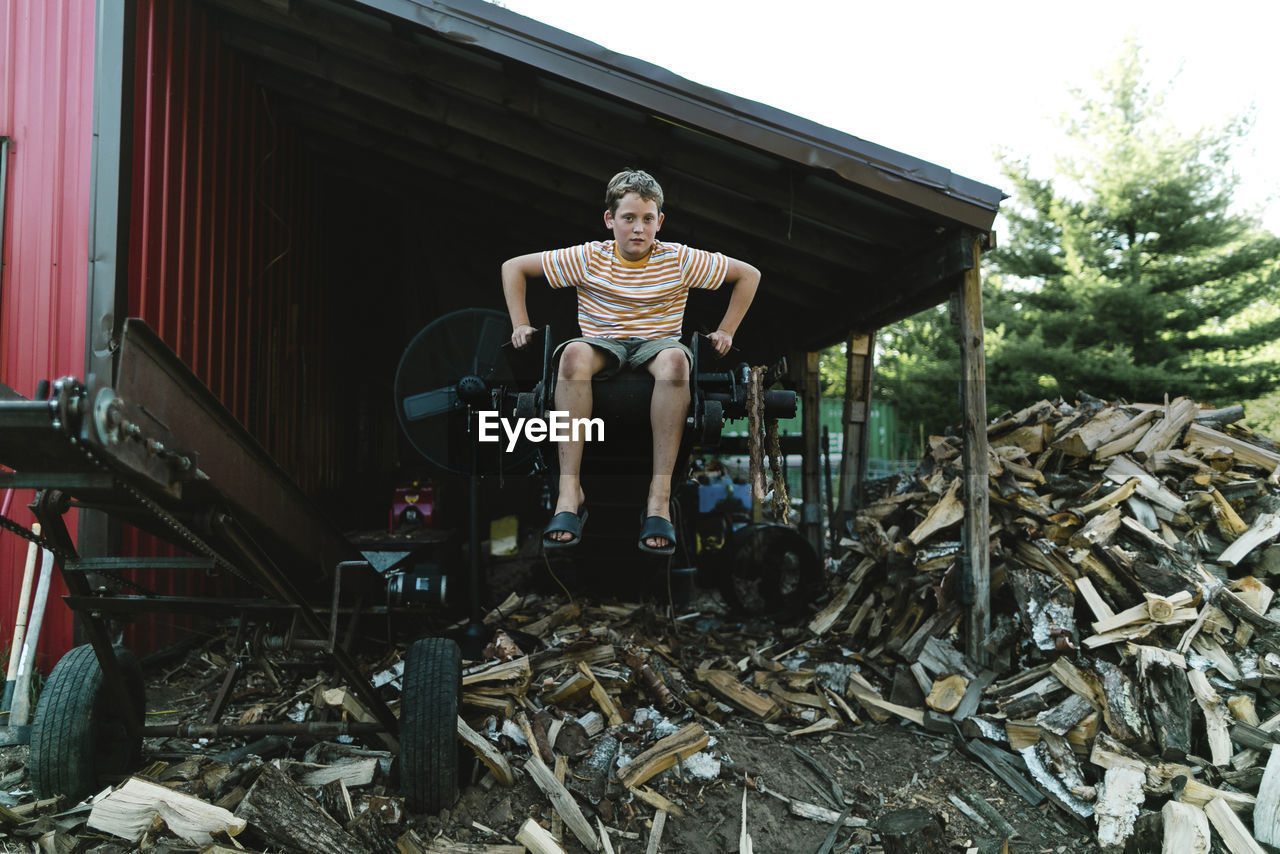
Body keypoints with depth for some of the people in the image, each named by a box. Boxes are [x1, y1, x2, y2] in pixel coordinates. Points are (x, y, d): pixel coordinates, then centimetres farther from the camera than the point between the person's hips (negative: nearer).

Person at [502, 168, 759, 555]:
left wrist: (725, 331, 6)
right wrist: (520, 325, 0)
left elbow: (749, 274, 11)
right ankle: (570, 491, -38)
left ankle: (660, 495, -39)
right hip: (603, 345, 0)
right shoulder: (588, 258, 1)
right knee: (573, 353, -37)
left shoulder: (679, 260, 2)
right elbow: (513, 267, 8)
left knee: (676, 359, -39)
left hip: (657, 344, 0)